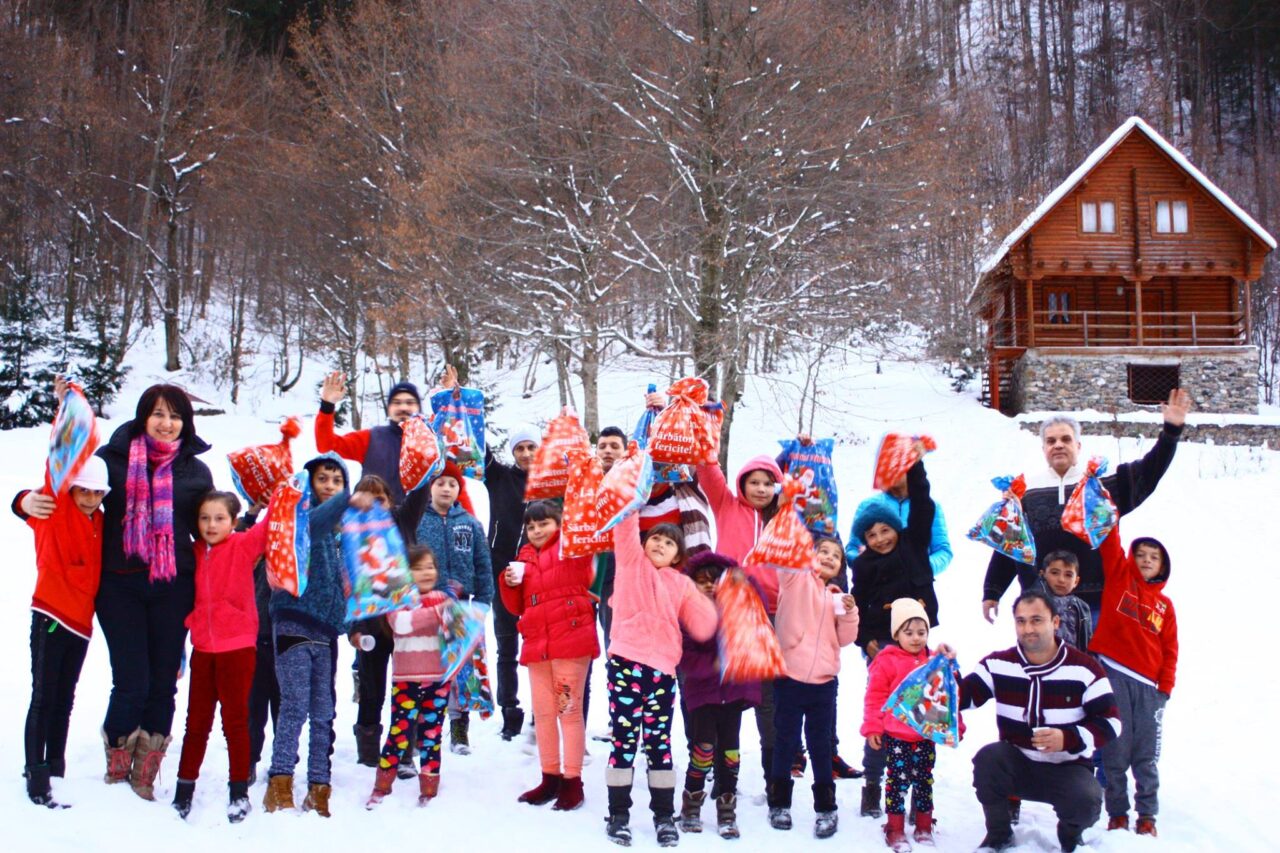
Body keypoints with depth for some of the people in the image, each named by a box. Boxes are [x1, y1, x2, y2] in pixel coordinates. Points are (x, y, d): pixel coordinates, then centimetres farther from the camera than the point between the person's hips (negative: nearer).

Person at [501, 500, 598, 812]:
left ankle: (572, 781, 4)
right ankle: (550, 778, 21)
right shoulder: (525, 558, 18)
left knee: (570, 709, -3)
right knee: (543, 711, 11)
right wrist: (511, 584, 1)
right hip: (536, 643, 6)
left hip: (571, 639, -6)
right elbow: (517, 606, 19)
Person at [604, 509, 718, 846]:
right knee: (624, 739, 1)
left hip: (662, 669, 2)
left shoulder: (681, 584, 14)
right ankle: (618, 814, 11)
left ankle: (664, 816, 17)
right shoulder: (631, 561, 12)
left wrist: (702, 601, 0)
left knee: (659, 743, 7)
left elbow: (702, 628, 8)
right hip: (626, 662, -2)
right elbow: (626, 527, -1)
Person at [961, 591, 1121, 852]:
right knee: (987, 759, -30)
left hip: (1068, 768, -1)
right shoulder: (998, 665, -4)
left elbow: (1110, 723, -10)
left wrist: (1069, 739, -25)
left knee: (1085, 802, -31)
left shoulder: (1083, 668, -10)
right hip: (1017, 764, 1)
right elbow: (962, 698, -8)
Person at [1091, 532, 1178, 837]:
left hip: (1147, 685, 2)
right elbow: (1110, 542, 0)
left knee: (1146, 755, 3)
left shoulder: (1165, 604, 15)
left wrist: (1165, 689, 3)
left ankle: (1147, 817, 12)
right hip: (1112, 674, -2)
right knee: (1115, 751, -2)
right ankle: (1117, 814, 8)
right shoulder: (1119, 575, 10)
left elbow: (1170, 651, 12)